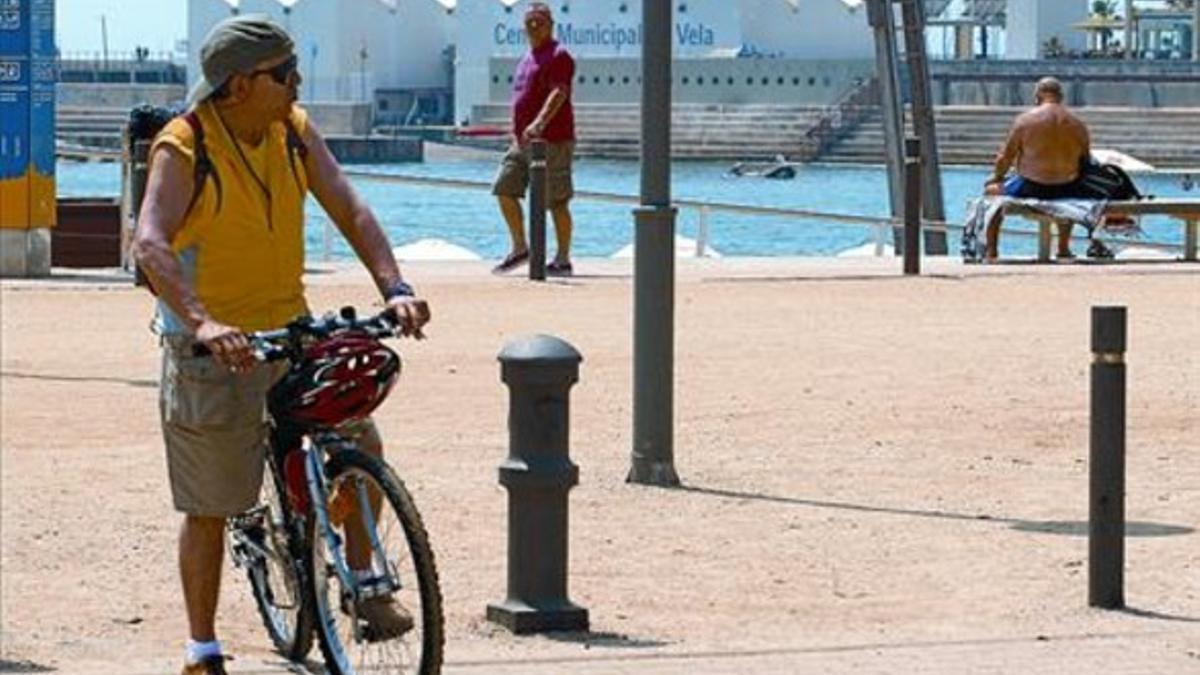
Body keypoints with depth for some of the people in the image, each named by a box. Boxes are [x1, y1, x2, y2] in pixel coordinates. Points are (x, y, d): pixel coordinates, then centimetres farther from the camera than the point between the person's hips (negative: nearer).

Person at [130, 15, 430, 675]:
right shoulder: (184, 147, -17)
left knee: (359, 442, -13)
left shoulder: (295, 131, 0)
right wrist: (203, 323, -45)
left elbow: (349, 210, -5)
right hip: (210, 346, -4)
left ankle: (363, 584, 6)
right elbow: (150, 244, -30)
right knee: (208, 509, 4)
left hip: (290, 330, 4)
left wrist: (394, 287, -21)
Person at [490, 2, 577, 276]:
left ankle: (563, 260, 4)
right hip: (522, 141, 9)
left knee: (556, 202, -3)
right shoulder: (528, 58, 19)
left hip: (551, 142, -9)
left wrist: (539, 123, -37)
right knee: (504, 189, 5)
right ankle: (519, 248, 16)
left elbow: (558, 93, -24)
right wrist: (519, 131, 27)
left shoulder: (558, 56, -9)